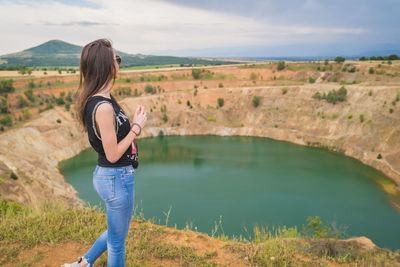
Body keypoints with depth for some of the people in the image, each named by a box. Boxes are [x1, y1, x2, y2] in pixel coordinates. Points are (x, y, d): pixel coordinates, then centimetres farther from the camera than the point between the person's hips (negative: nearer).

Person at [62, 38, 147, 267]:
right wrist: (137, 127, -15)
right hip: (116, 178, -10)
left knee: (116, 231, 31)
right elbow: (113, 155, -22)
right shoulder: (103, 106, -26)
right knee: (117, 241, 14)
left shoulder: (97, 100, 4)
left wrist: (134, 123, 2)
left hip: (109, 176, 10)